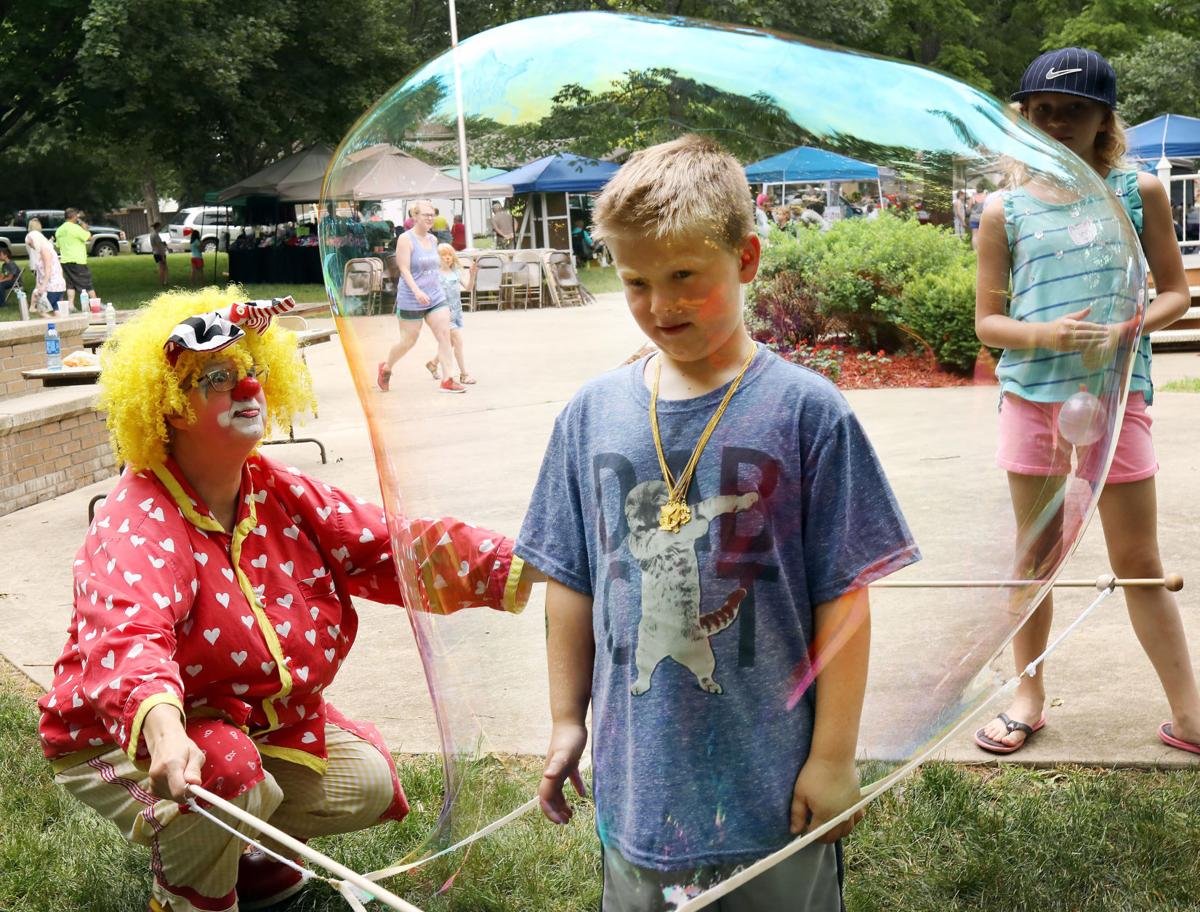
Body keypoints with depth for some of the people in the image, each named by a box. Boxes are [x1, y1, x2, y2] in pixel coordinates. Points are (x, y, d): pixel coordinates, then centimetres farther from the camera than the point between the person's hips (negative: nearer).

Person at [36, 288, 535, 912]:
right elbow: (127, 638, -47)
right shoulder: (137, 527, -28)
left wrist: (525, 567, -24)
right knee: (223, 782, -33)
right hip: (128, 742, -6)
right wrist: (164, 729, -69)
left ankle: (223, 848, 24)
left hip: (259, 725, 7)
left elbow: (393, 546, -12)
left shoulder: (282, 495, -6)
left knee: (366, 784, 0)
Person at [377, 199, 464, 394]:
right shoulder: (405, 239, -11)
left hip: (436, 296, 6)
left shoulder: (433, 239, 10)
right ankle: (386, 368, 31)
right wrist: (417, 291, -30)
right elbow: (404, 269, -18)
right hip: (411, 300, -6)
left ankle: (447, 380, -11)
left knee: (445, 335, -9)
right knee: (408, 341, 4)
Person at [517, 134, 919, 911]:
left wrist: (834, 754, -6)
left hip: (772, 778, -2)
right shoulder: (591, 415, -1)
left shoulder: (807, 412, -11)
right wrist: (567, 722, 9)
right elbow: (571, 583, 6)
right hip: (640, 775, 3)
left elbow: (842, 599, -8)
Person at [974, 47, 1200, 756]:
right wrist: (1046, 334, -15)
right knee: (1036, 556, 10)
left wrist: (1123, 331, -14)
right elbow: (988, 322, 5)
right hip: (1032, 397, 1)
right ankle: (1029, 698, 25)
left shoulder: (1138, 191, 4)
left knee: (1140, 563, 3)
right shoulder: (1006, 211, 3)